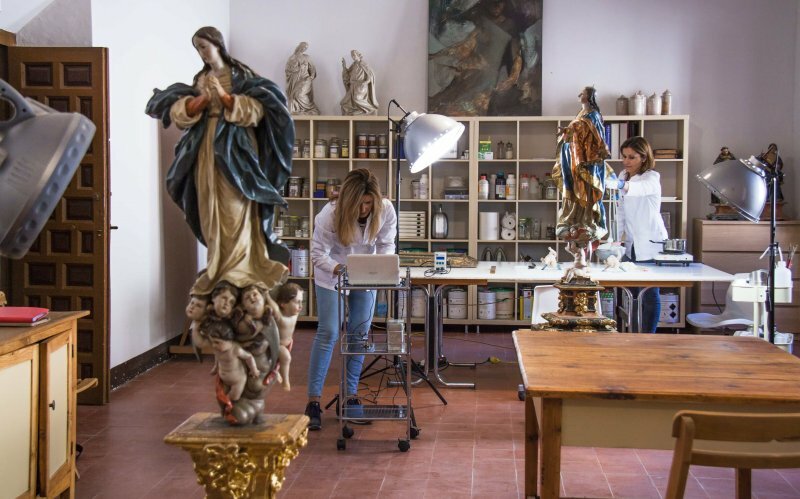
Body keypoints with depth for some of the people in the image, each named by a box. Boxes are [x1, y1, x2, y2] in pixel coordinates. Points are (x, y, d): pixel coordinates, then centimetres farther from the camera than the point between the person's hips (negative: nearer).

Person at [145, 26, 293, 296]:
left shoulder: (241, 75, 4)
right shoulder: (199, 80, 16)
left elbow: (256, 109, -8)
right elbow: (179, 114, 6)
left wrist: (224, 96, -17)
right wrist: (203, 99, -11)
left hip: (236, 151, -5)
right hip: (206, 151, 5)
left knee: (236, 211, -9)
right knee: (211, 212, 3)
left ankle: (239, 270, -7)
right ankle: (219, 270, 10)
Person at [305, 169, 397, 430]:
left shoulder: (385, 210, -22)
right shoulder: (329, 214, -29)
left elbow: (386, 244, -10)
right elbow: (318, 253, -23)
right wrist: (339, 269, -40)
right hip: (331, 275, -3)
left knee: (360, 333, 4)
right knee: (328, 333, -9)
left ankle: (350, 395, 15)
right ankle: (313, 401, -4)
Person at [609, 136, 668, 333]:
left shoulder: (652, 178, -10)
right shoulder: (624, 176, 11)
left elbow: (642, 188, -36)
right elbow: (621, 211, 11)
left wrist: (621, 185, -55)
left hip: (651, 244, -6)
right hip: (631, 245, 6)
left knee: (650, 294, -4)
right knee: (632, 293, 6)